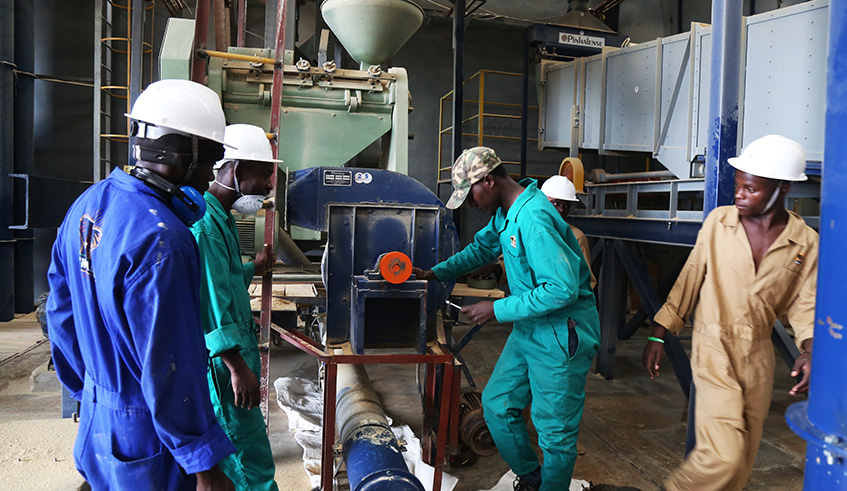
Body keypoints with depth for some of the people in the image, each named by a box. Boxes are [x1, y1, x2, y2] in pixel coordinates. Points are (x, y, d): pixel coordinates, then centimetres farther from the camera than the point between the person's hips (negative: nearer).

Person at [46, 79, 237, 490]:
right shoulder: (159, 239, -29)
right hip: (145, 444, -9)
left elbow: (61, 311, 11)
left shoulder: (88, 203, 1)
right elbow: (169, 365, -27)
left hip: (97, 420, 9)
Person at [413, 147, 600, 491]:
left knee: (554, 429, 4)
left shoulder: (533, 218, -26)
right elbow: (483, 247, 24)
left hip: (561, 336, -10)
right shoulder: (506, 213, 5)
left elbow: (561, 289, -30)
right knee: (496, 403, 16)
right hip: (528, 330, 10)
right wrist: (434, 273, 15)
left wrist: (498, 310, -22)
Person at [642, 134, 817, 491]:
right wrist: (658, 335, 0)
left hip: (759, 357, 3)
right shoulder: (718, 221, -5)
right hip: (714, 350, -3)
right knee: (723, 454, -13)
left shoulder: (806, 243, -1)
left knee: (742, 458, 13)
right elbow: (690, 280, 1)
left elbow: (804, 305, 6)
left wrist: (811, 350, -13)